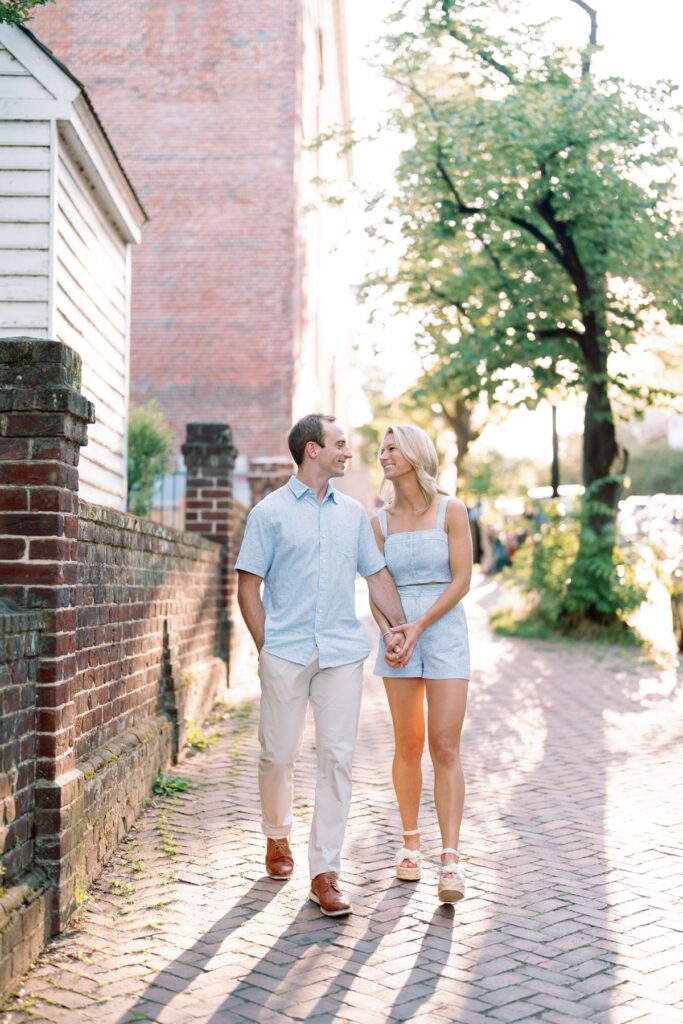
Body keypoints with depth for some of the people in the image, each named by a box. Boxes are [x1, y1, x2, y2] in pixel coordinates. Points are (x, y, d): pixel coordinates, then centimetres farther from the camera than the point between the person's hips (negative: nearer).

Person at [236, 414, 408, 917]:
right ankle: (278, 835, 33)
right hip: (286, 652, -2)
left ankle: (325, 871, 3)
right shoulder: (271, 512, 2)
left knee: (337, 757, -3)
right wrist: (266, 647, -4)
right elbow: (249, 587, 2)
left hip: (343, 652, 3)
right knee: (279, 753, 5)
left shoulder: (353, 512, 14)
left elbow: (377, 575, 18)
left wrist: (403, 629, 9)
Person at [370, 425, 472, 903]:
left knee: (445, 747, -9)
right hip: (399, 636, 3)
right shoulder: (381, 520, 8)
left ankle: (451, 860, -9)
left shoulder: (451, 510, -2)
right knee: (408, 746, 7)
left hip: (444, 631, -3)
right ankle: (411, 841, 21)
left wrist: (418, 627, -15)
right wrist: (389, 632, -10)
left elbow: (462, 580, -7)